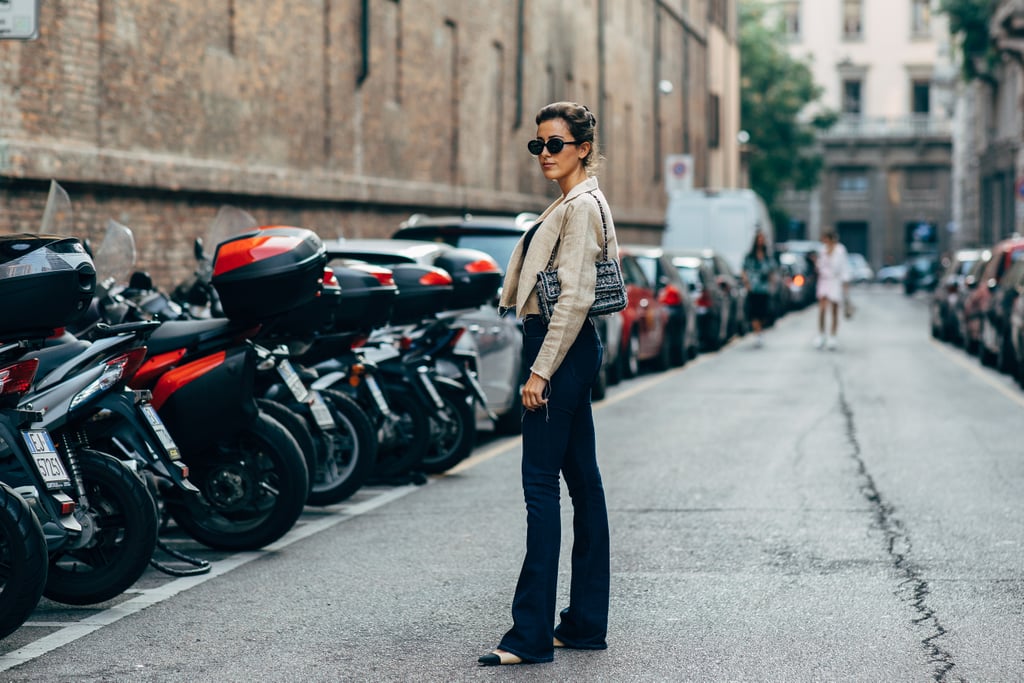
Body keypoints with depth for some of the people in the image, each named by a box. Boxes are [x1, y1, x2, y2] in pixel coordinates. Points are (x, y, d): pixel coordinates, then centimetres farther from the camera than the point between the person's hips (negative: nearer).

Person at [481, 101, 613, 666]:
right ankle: (586, 622, 17)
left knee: (541, 483, -10)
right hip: (569, 351, 10)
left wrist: (540, 370, -21)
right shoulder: (571, 204, 17)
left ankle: (531, 632, -8)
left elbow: (574, 298, -20)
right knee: (582, 481, 11)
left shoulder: (582, 205, -13)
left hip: (562, 349, -10)